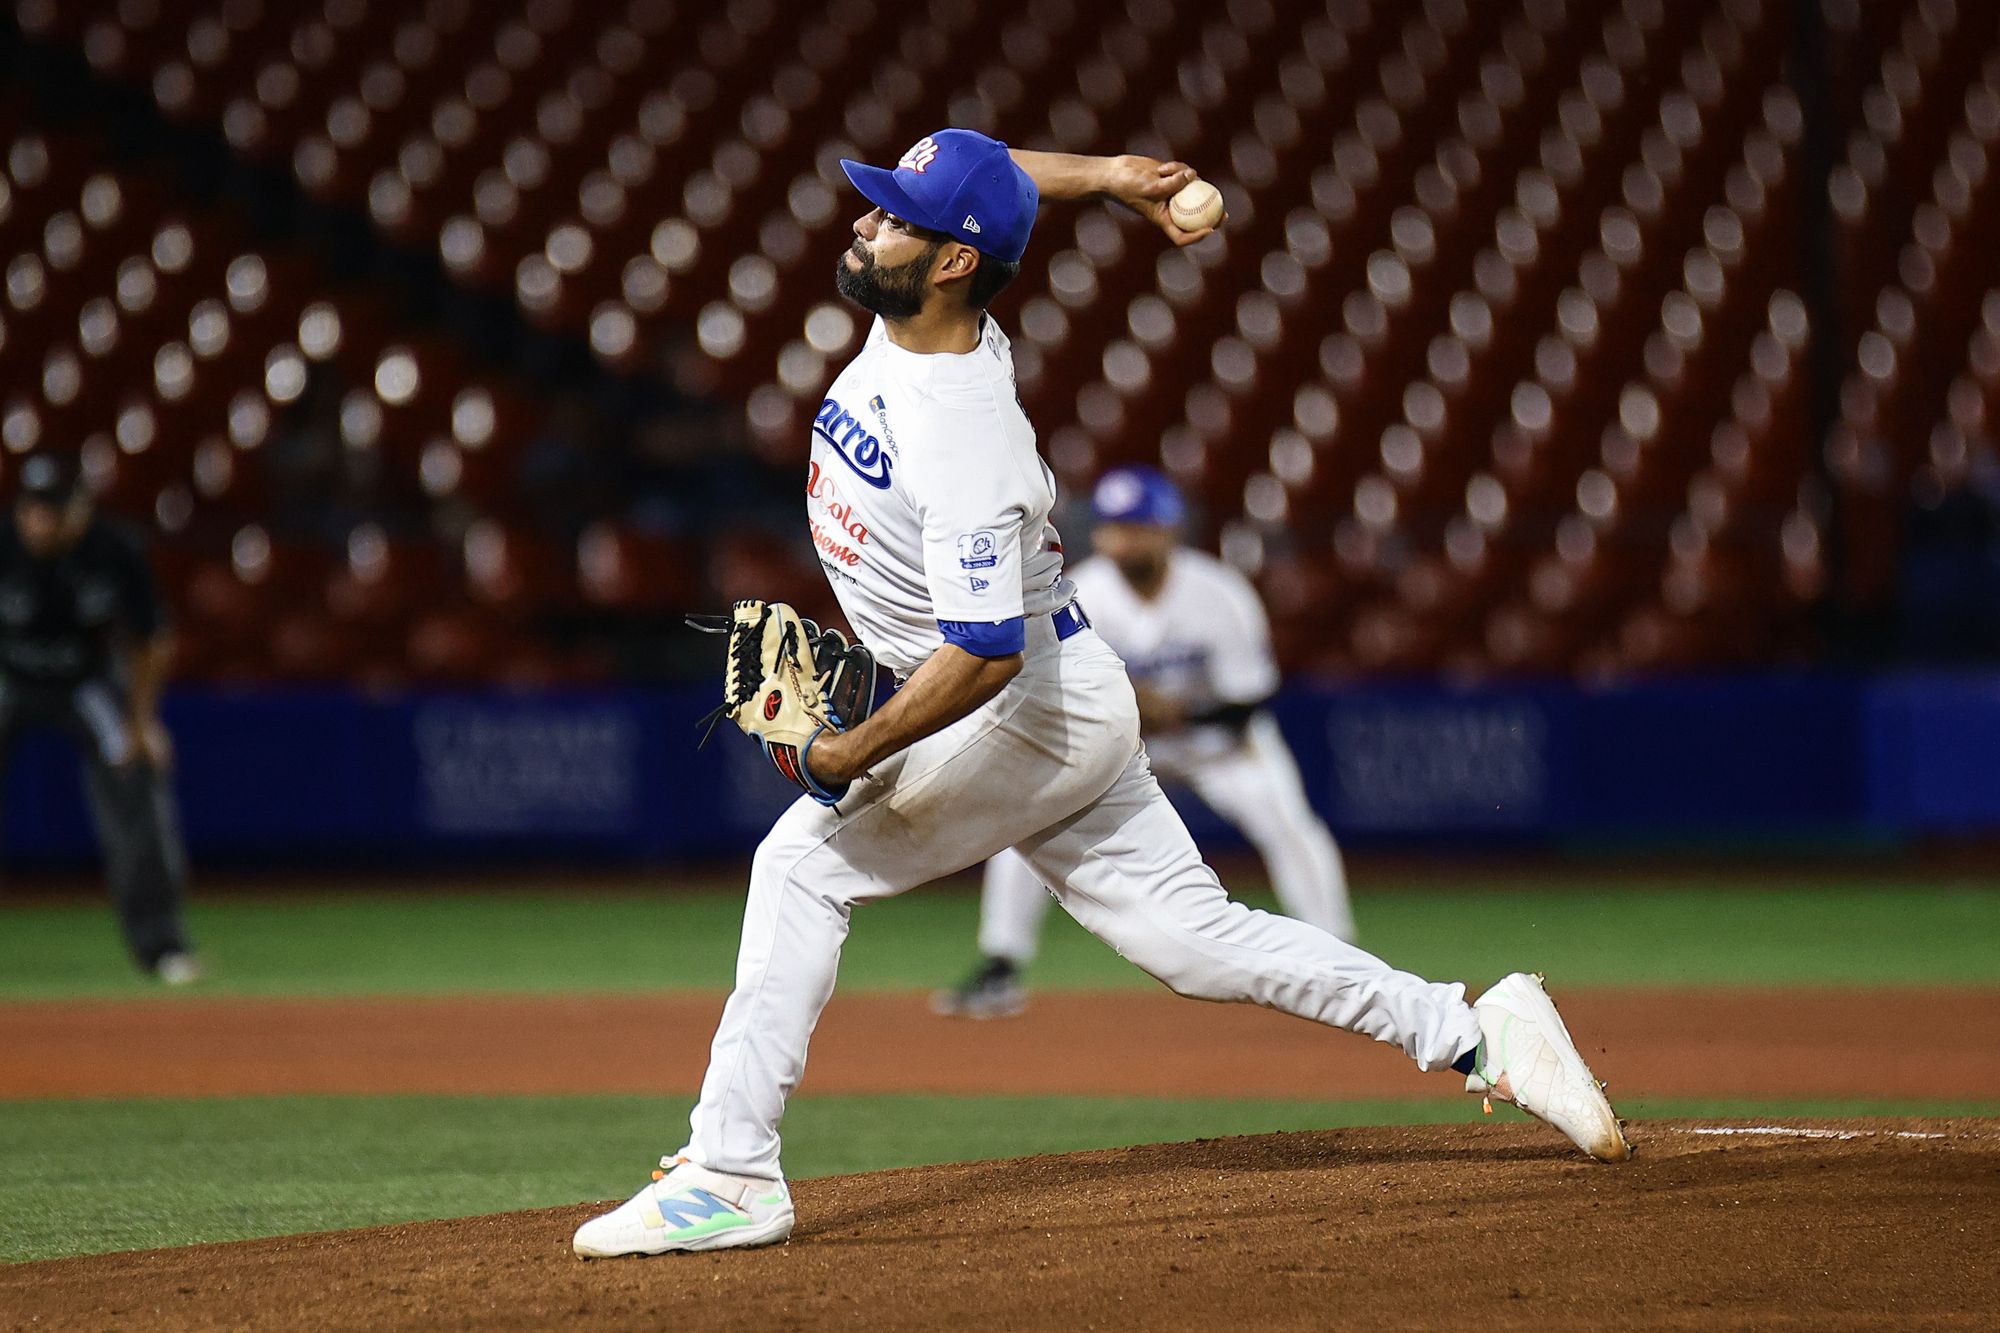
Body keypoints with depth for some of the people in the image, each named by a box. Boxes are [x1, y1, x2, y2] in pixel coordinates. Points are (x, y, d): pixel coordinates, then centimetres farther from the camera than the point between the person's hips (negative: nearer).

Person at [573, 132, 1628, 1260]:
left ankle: (733, 1174, -10)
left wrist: (857, 753, -32)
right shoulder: (913, 317, -4)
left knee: (806, 862, -10)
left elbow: (985, 655, -33)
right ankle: (1476, 1033, 12)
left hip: (1036, 712, -10)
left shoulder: (966, 445, -30)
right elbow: (996, 183, 15)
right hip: (1065, 712, 10)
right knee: (1193, 934, 11)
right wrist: (1107, 176, 3)